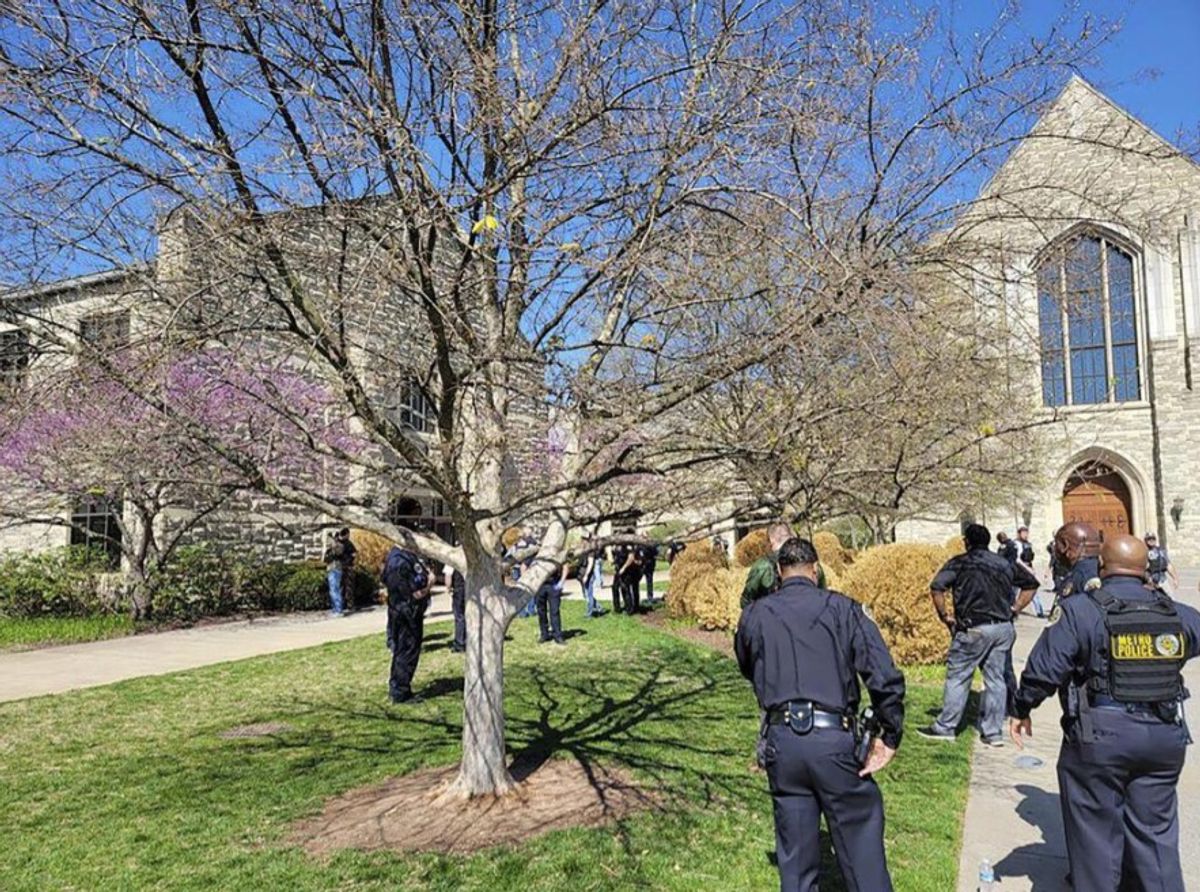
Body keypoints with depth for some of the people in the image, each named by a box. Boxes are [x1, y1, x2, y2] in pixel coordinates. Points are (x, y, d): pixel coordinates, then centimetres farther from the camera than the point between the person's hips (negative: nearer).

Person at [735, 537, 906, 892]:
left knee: (794, 854, 15)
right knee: (860, 838, 12)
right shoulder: (842, 608, -1)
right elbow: (886, 678, -7)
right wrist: (889, 737, 1)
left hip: (780, 739, 2)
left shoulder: (755, 614, 6)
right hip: (833, 738, -2)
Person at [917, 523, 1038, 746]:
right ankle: (993, 732, 16)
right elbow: (1031, 584, 21)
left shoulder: (960, 563, -3)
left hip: (974, 629, -5)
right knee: (996, 678, 11)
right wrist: (1013, 610, 17)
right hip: (1004, 628, 5)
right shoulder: (1004, 564, 13)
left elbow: (936, 587, -16)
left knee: (957, 676, 4)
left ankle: (945, 727, 11)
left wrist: (944, 617, -5)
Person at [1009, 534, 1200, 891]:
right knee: (1156, 829, 18)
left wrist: (1021, 709, 1)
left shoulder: (1080, 610, -12)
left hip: (1100, 737, -4)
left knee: (1096, 829, 9)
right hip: (1165, 736, 4)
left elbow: (1044, 669, -14)